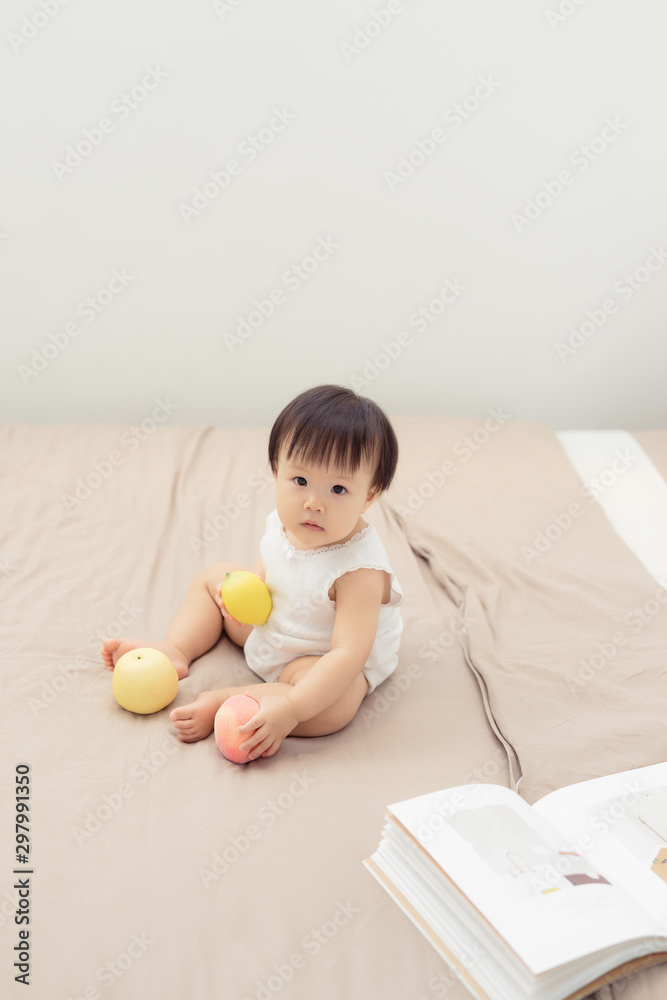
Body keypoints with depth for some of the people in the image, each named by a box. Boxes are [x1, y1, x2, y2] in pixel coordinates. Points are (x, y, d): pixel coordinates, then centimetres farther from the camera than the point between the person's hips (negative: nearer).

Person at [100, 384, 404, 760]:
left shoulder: (360, 570, -36)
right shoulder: (285, 523, -15)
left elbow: (349, 652, -40)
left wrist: (290, 708, -47)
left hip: (324, 662, -7)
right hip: (268, 628, 8)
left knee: (333, 706, -39)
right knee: (215, 576, 13)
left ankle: (222, 702, -26)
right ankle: (175, 651, 0)